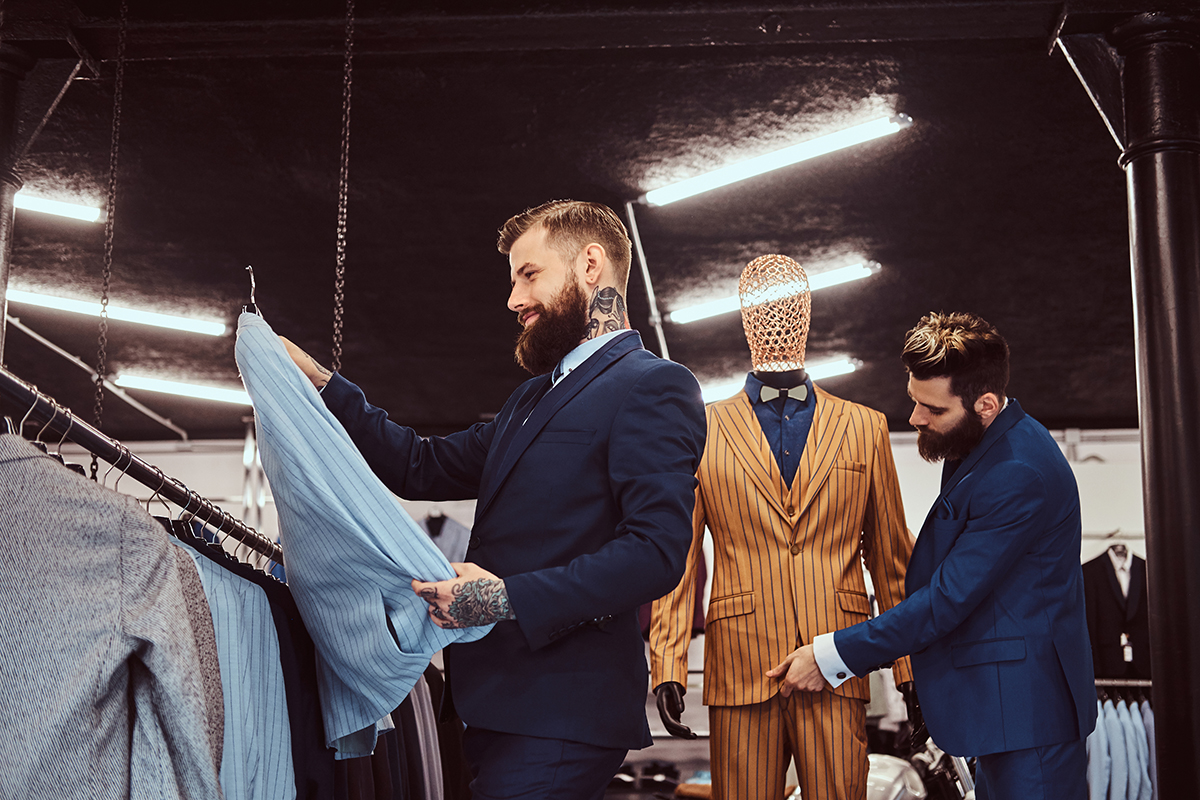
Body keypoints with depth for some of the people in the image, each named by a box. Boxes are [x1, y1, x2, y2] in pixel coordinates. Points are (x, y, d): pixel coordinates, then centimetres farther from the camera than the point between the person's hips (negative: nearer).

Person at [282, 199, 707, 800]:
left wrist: (510, 599, -23)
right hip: (502, 704, 9)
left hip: (560, 715, -9)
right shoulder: (536, 395, 24)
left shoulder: (654, 386, -8)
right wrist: (319, 383, 13)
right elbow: (425, 467, 20)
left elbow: (655, 551, -19)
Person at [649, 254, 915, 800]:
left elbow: (891, 557, 13)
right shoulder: (703, 431, 8)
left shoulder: (864, 428, 12)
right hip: (741, 669, -1)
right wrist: (667, 666, -3)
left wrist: (911, 669, 9)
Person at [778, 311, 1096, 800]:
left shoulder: (1020, 475, -25)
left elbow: (949, 598, -23)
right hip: (1000, 704, 10)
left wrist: (831, 657, -18)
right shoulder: (979, 446, 9)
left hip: (1028, 712, -10)